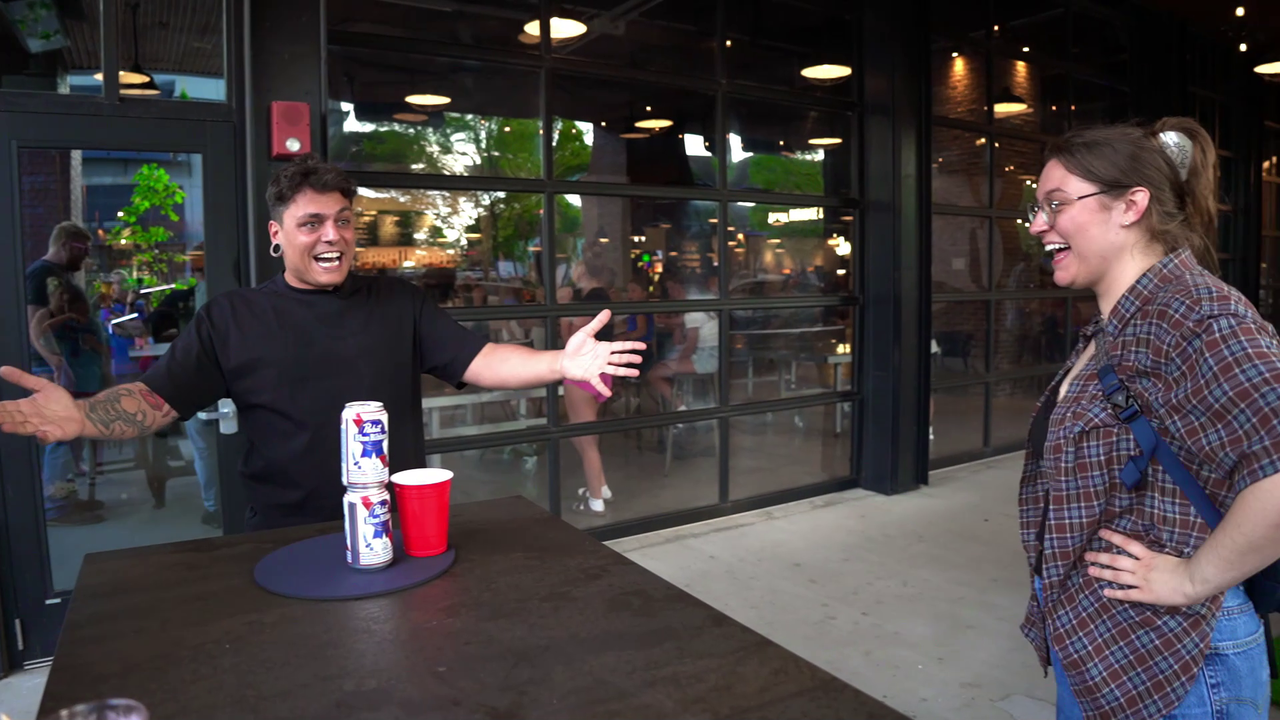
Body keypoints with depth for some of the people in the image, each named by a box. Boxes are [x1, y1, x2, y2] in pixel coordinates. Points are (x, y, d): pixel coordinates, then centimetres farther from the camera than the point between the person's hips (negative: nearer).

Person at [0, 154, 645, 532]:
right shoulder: (230, 317, 1)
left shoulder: (399, 303, 3)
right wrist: (80, 419, -23)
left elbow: (478, 362, -4)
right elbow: (158, 398, -2)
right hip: (286, 540, -1)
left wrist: (559, 364, -20)